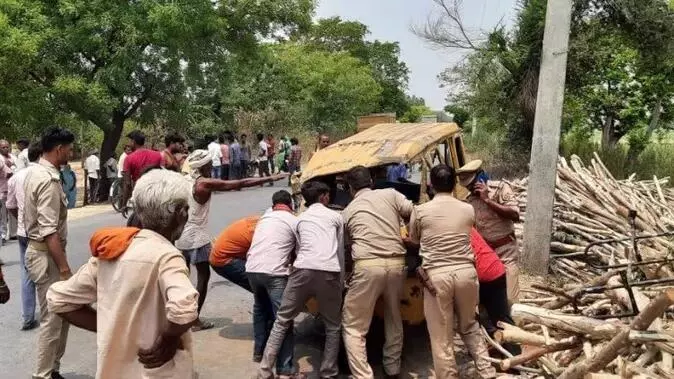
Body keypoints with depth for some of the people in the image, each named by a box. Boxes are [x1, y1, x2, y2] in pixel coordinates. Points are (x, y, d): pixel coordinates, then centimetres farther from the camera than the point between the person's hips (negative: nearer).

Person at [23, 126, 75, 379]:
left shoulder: (35, 172, 10)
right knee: (53, 319, 0)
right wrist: (64, 268, -27)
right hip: (46, 254, -10)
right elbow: (50, 232, -27)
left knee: (61, 313, 18)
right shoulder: (49, 180, -21)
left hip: (38, 249, 10)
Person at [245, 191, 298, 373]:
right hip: (274, 273, -6)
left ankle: (259, 351, 35)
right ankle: (284, 368, -7)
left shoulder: (264, 218, 22)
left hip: (252, 269, 6)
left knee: (260, 309, 27)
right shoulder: (294, 221, 6)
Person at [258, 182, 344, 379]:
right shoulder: (336, 217, 21)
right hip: (329, 272, -1)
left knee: (282, 321, 13)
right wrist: (341, 281, 30)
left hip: (303, 270, 1)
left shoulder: (300, 218, 26)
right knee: (332, 327, 16)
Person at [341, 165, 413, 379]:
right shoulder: (390, 195, 13)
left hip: (368, 266, -3)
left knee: (353, 326, 7)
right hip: (397, 263, 3)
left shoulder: (348, 210, 15)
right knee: (394, 319, 24)